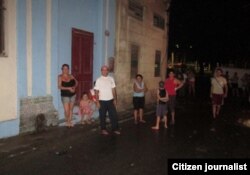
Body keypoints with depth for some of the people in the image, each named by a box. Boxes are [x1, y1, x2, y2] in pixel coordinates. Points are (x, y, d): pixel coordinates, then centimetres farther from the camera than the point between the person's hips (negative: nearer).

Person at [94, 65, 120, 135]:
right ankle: (103, 129, 23)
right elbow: (96, 91, -7)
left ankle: (115, 129, 17)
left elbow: (113, 89, 6)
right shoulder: (98, 80, -5)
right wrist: (97, 102, -10)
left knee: (114, 115, 5)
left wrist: (115, 99, 3)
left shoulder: (111, 79, 4)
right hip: (102, 101, -3)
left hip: (110, 100, 3)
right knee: (102, 116, 8)